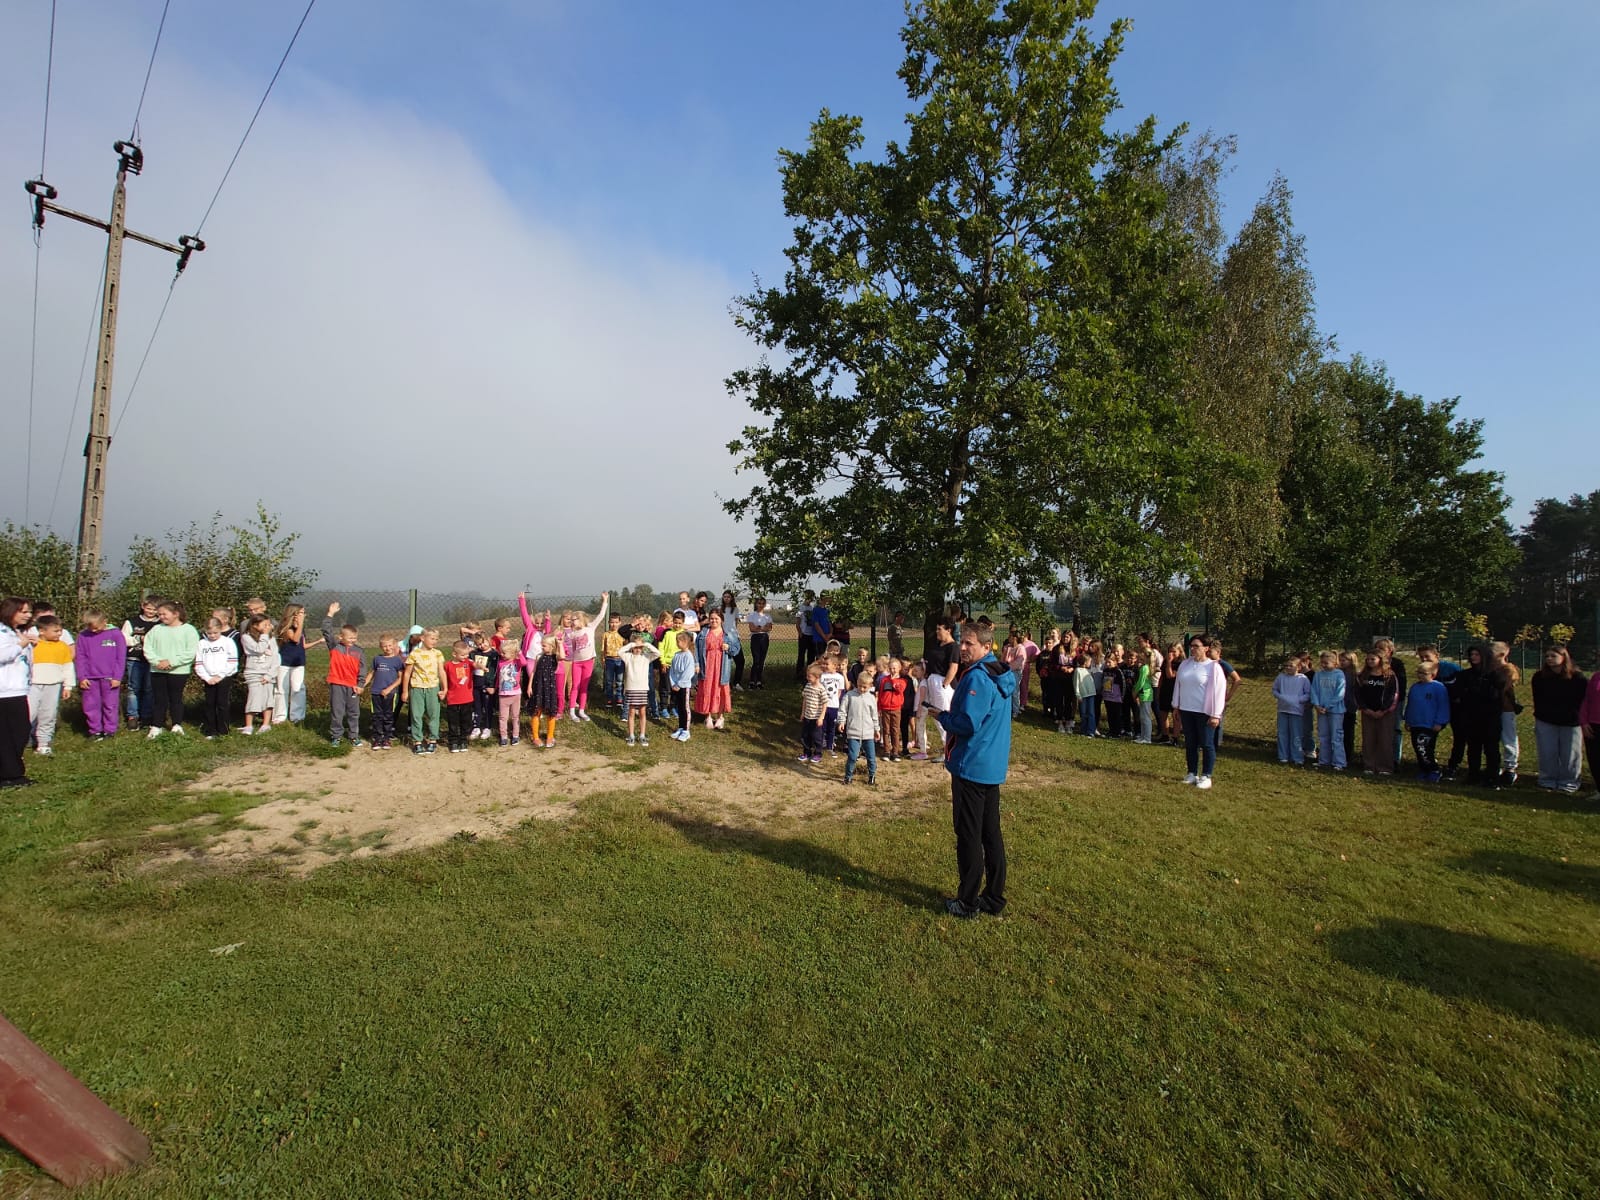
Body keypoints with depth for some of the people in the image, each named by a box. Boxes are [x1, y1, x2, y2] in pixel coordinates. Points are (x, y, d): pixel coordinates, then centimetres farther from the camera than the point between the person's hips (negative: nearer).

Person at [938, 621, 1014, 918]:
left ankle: (968, 902, 11)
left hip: (971, 767, -9)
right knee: (990, 833, 15)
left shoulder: (976, 678, -20)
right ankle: (994, 897, 24)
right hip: (993, 767, 9)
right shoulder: (1000, 676, 10)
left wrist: (941, 716, -8)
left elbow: (967, 724, -25)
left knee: (968, 835, 1)